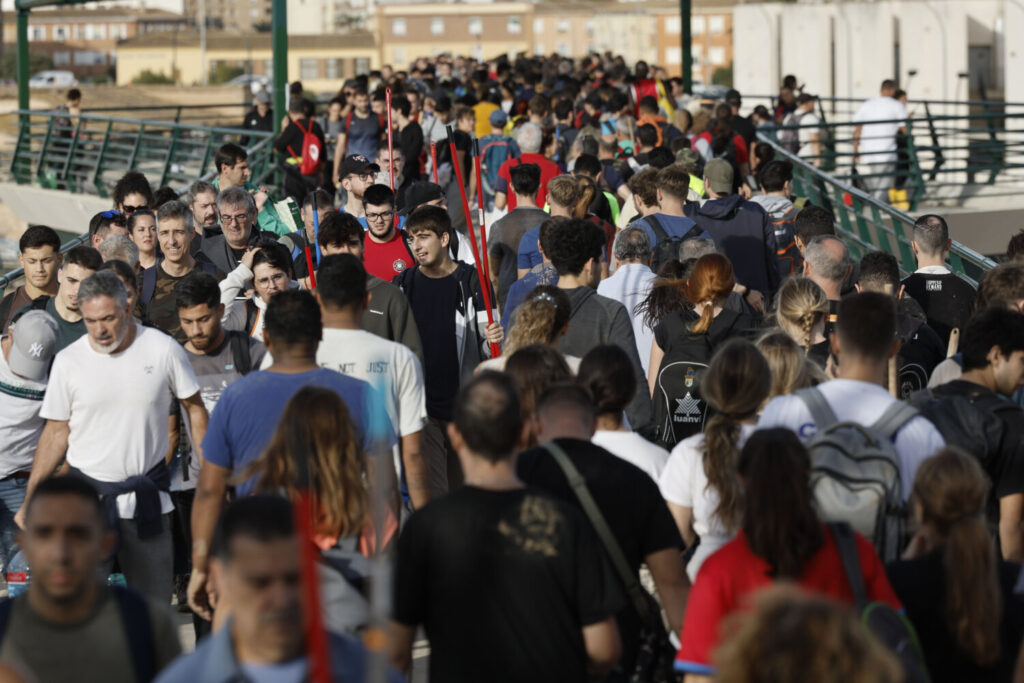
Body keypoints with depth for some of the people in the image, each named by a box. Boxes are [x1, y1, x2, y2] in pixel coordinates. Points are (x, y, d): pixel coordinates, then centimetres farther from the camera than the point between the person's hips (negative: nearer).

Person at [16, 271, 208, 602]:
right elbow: (57, 431, 5)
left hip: (147, 499, 0)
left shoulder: (163, 349, -4)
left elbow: (194, 407, 7)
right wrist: (30, 500, 2)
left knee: (153, 599, 6)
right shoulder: (68, 361, -1)